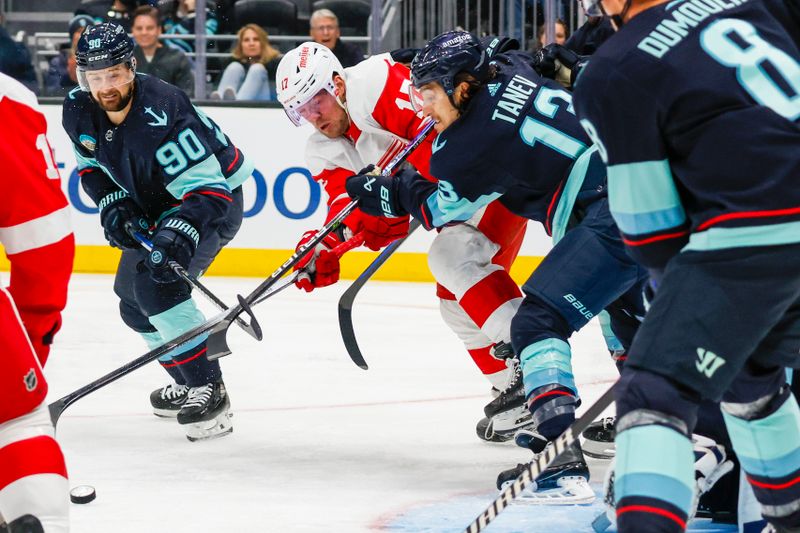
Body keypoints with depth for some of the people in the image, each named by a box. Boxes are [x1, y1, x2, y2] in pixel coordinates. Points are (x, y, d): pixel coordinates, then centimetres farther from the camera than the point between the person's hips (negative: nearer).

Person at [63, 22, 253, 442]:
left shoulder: (160, 118, -35)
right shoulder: (78, 111, -12)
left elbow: (207, 189, -36)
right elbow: (91, 165, 7)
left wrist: (179, 235, -50)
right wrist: (112, 204, -11)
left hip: (215, 198, -9)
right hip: (154, 206, 9)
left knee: (156, 283, -27)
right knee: (132, 297, 15)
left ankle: (208, 388, -22)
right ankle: (189, 384, 34)